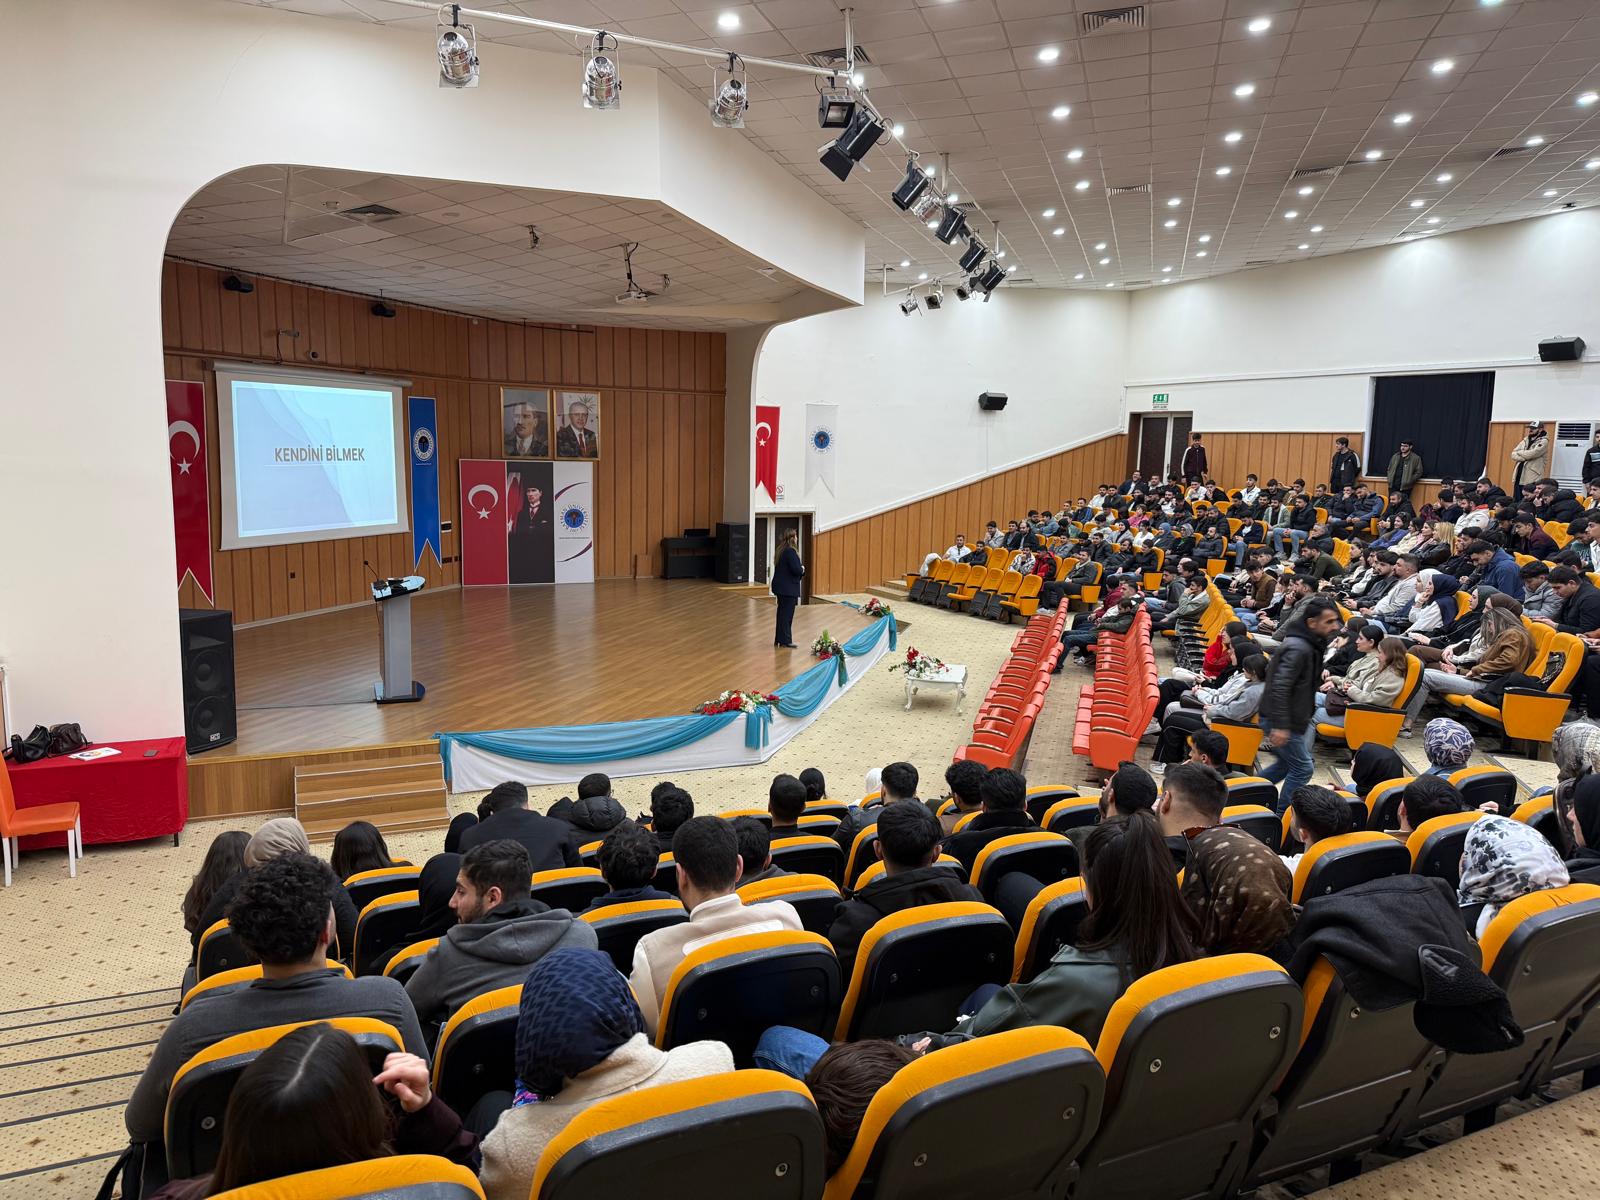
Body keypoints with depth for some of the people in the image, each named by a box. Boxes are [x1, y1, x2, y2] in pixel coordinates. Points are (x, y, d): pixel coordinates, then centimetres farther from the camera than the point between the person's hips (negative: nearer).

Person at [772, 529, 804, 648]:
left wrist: (800, 569, 7)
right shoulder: (791, 551, -18)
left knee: (782, 613, 16)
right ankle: (785, 641, 2)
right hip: (788, 588, -9)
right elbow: (796, 569, -25)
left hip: (781, 587, 9)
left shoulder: (782, 551, 12)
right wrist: (802, 569, -3)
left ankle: (779, 639, 23)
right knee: (787, 614, -3)